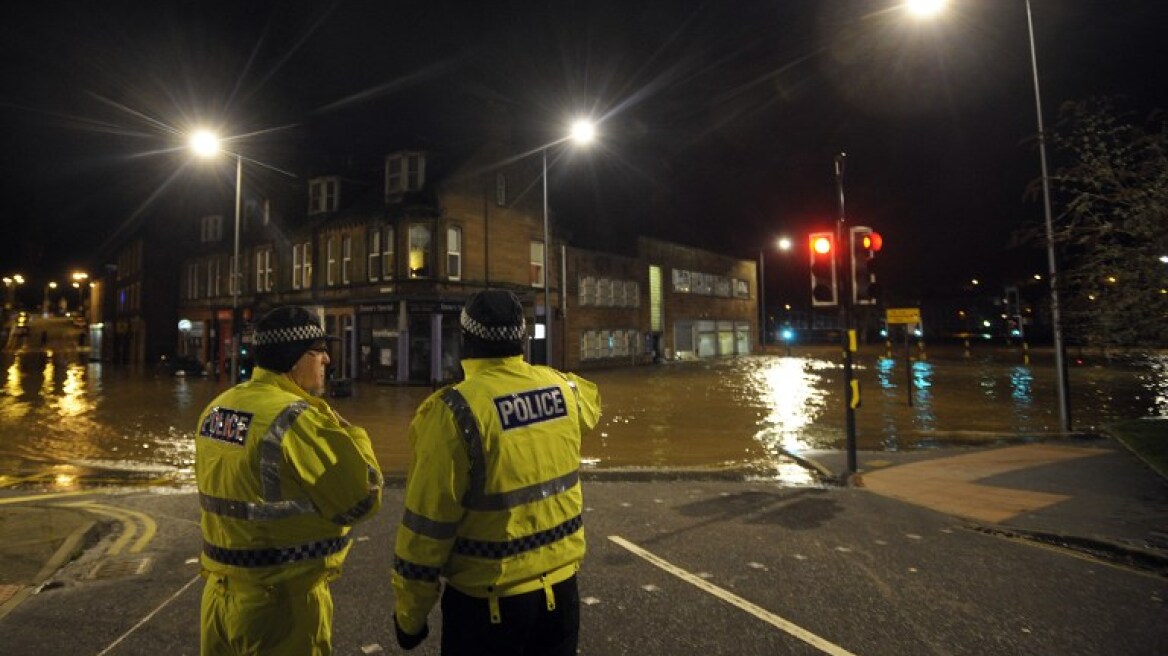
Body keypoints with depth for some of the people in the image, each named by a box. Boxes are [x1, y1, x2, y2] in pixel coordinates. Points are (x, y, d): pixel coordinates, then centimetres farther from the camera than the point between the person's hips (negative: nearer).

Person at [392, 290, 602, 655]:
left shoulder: (456, 410, -21)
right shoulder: (564, 389, -5)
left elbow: (427, 527, -16)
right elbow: (592, 400, 22)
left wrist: (409, 615, -3)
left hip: (488, 601, -4)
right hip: (562, 586, 5)